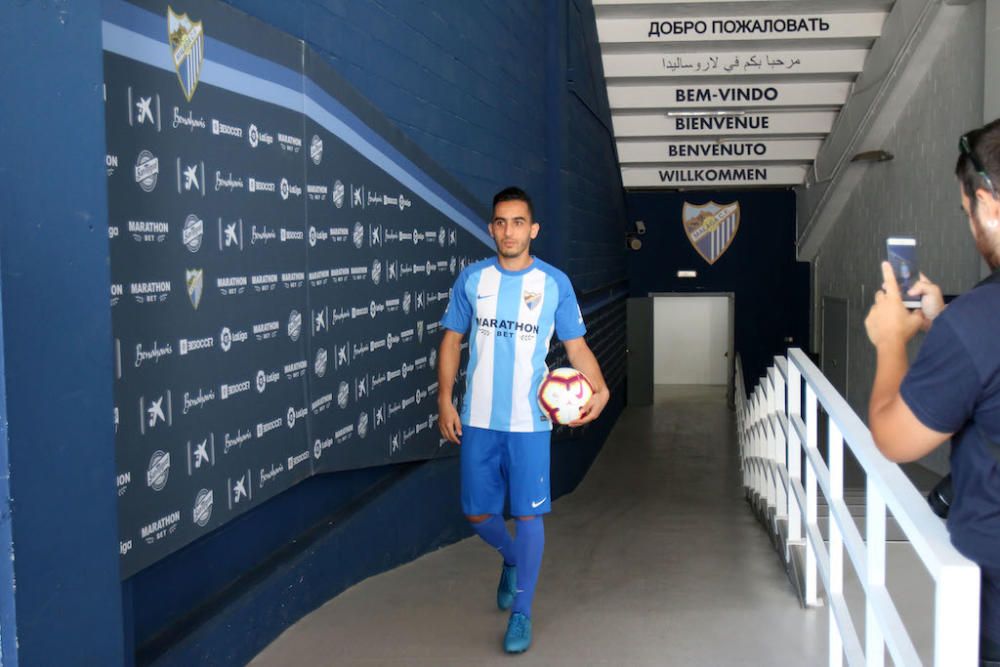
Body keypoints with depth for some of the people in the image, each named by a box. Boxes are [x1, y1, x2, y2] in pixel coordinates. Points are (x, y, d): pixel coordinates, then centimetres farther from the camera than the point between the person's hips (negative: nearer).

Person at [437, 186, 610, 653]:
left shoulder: (555, 283, -2)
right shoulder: (472, 279, 2)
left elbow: (576, 345, 0)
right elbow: (452, 340, 8)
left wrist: (598, 389, -18)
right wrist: (445, 400, 0)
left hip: (530, 421, -2)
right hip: (478, 420, 2)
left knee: (528, 515, -1)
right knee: (477, 513, 10)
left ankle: (521, 612, 16)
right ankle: (512, 559, 43)